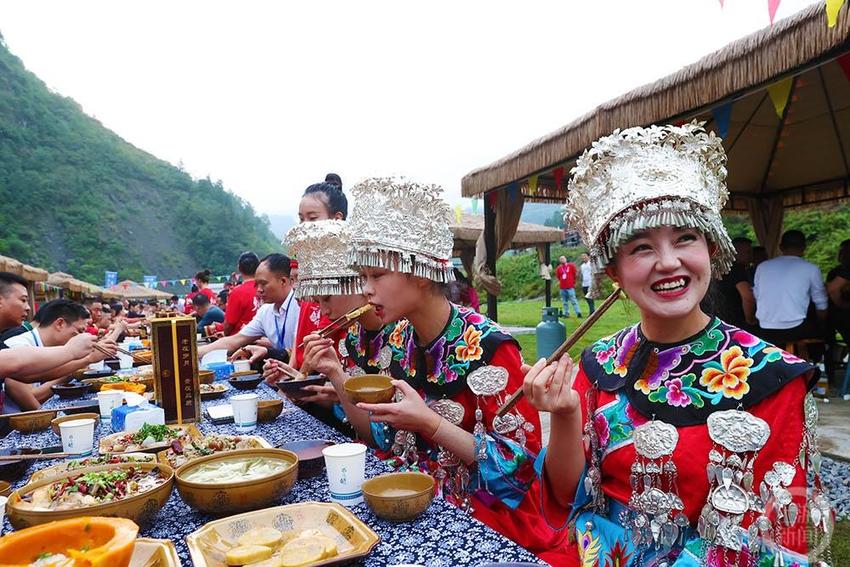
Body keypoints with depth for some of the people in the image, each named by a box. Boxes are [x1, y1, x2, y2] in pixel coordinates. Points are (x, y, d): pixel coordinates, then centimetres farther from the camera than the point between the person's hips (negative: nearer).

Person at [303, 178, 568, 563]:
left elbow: (519, 465, -18)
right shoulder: (395, 340, -1)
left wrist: (429, 422, -28)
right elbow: (382, 438, 6)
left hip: (481, 521, -5)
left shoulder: (487, 347, -21)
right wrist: (336, 375, -6)